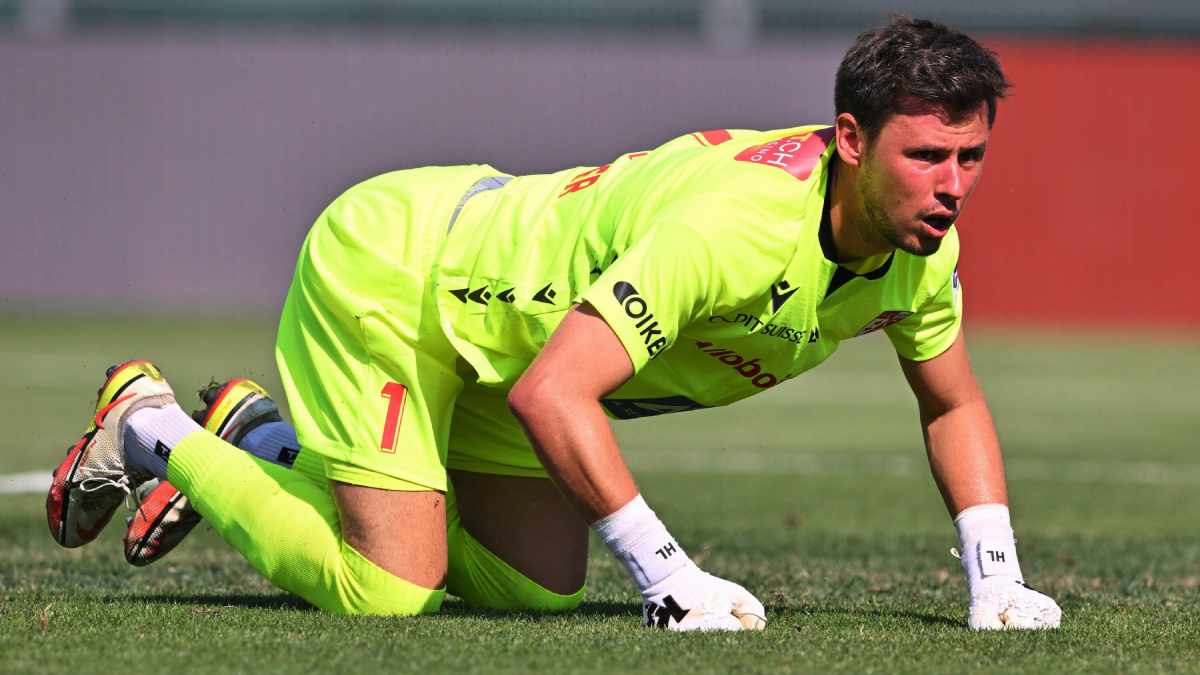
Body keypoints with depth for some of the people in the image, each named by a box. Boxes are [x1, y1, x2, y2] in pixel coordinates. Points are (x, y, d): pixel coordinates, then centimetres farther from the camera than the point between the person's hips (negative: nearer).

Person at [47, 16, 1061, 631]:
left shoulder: (923, 242, -13)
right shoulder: (739, 224, -40)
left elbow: (952, 403, 5)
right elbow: (551, 393, -42)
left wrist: (996, 576, -9)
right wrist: (667, 574, -42)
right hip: (384, 264, -8)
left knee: (541, 586, 8)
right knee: (386, 592, -13)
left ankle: (268, 437, 26)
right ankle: (149, 431, 10)